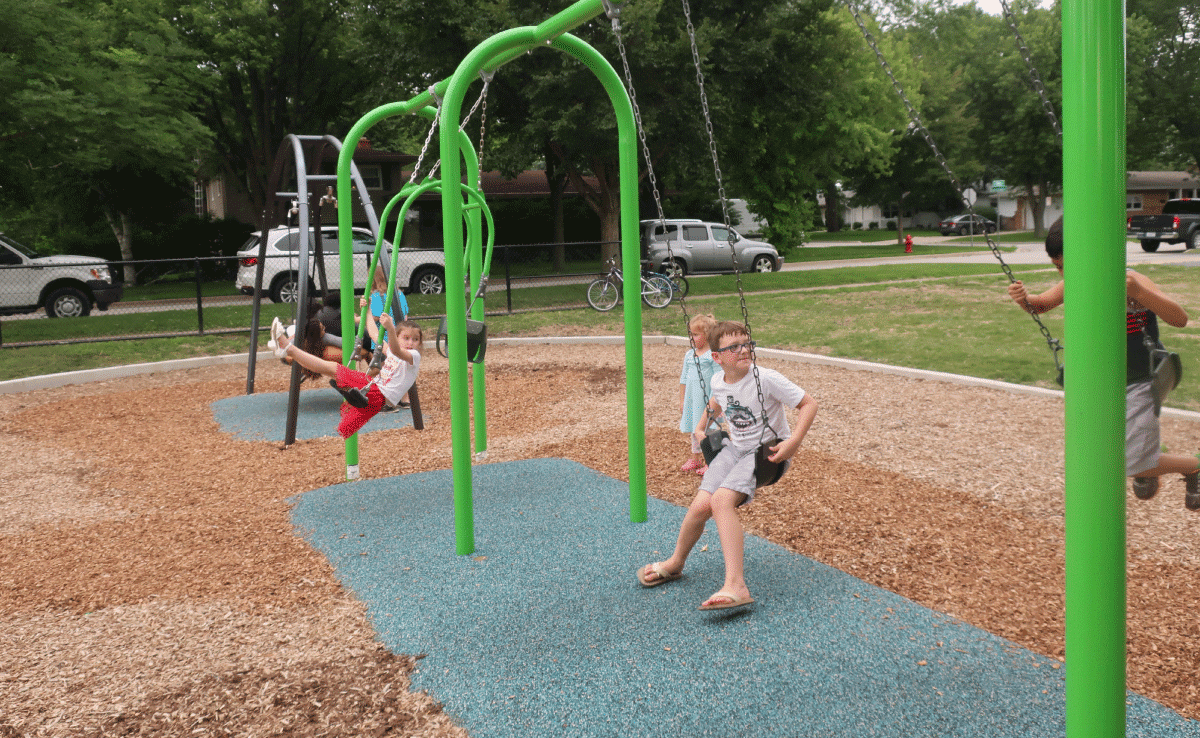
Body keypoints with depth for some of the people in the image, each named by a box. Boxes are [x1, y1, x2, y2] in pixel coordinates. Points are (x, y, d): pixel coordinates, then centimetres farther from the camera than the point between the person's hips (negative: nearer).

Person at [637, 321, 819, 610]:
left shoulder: (767, 379, -20)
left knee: (722, 500, -29)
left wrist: (794, 442, -24)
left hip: (767, 451, -6)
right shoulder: (718, 381, -1)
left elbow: (809, 404, -15)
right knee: (701, 505, -8)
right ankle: (675, 563, 23)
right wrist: (700, 426, 19)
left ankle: (735, 586, -33)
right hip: (735, 449, 6)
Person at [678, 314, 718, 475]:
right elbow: (684, 379, 14)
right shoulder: (689, 355, 7)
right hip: (691, 398, 6)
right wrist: (682, 400, 14)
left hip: (706, 397, -6)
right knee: (694, 429, 15)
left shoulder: (713, 355, -11)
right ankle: (695, 458, 28)